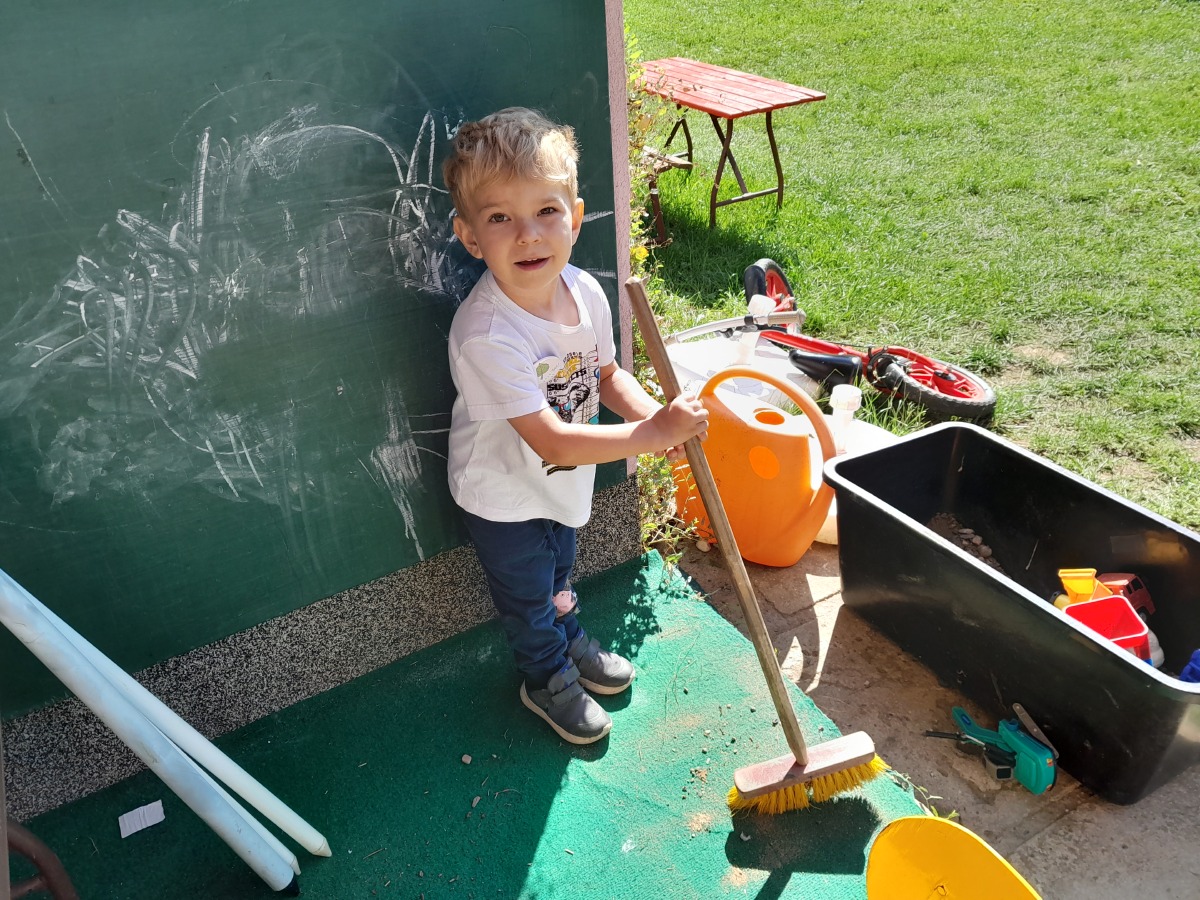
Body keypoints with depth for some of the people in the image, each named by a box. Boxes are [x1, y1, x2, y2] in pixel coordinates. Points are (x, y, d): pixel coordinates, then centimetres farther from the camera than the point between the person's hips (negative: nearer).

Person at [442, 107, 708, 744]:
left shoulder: (585, 292, -16)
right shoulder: (486, 334, -39)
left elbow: (606, 374, 1)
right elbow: (553, 443, -38)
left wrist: (653, 413, -19)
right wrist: (653, 435, -36)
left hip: (564, 480, 6)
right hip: (503, 496, -6)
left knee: (560, 572, 32)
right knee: (528, 595, 20)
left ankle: (572, 642, 61)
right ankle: (549, 679, 49)